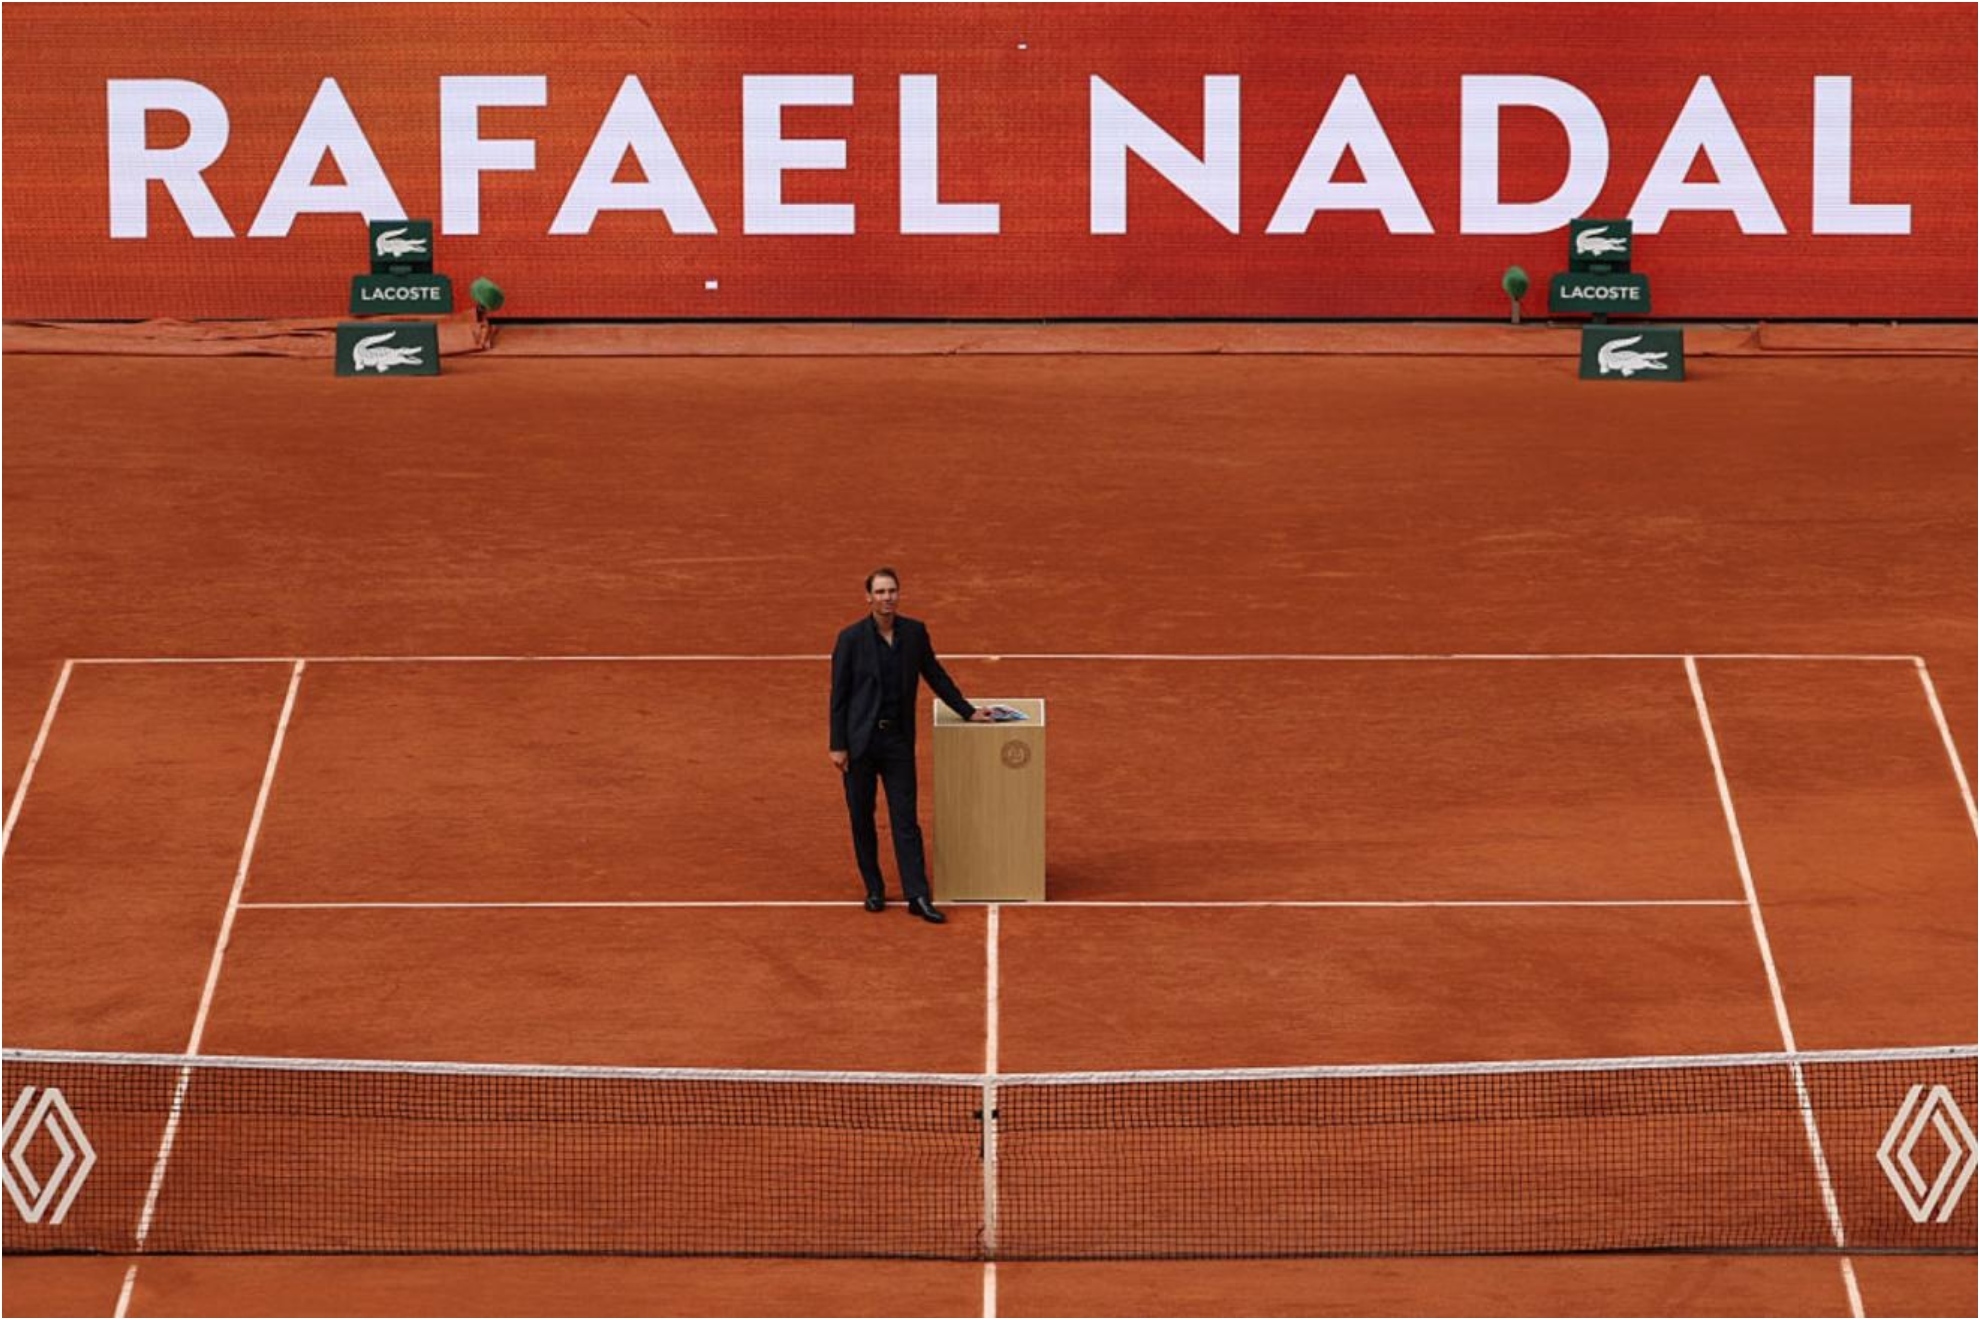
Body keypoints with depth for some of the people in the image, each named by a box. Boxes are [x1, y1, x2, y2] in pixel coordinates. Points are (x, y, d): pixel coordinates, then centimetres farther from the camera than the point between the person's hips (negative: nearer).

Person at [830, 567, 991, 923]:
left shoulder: (915, 632, 2)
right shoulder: (851, 639, -7)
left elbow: (935, 676, 15)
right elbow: (839, 695, -5)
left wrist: (967, 711, 16)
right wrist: (837, 746, -7)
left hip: (898, 740, 2)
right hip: (860, 739, -2)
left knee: (905, 820, -1)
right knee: (862, 819, 7)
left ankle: (917, 896, -2)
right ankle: (874, 890, 19)